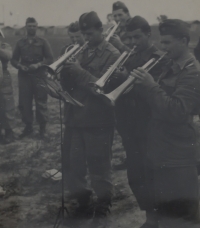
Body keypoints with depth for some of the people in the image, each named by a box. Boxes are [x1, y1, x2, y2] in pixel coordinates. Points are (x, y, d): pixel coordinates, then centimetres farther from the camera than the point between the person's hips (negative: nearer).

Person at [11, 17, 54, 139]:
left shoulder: (43, 42, 5)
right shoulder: (20, 43, 11)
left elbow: (50, 59, -1)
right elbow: (14, 59, 11)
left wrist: (38, 65, -15)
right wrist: (20, 66, -9)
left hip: (39, 76, -2)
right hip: (24, 76, 3)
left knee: (41, 102, 0)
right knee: (24, 102, 3)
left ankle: (42, 127, 11)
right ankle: (28, 126, 15)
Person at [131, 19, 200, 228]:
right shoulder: (171, 68, 13)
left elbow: (176, 112, -26)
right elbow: (156, 102, 14)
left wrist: (151, 86, -26)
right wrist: (141, 84, -2)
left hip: (176, 157, -9)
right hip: (159, 151, 9)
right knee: (164, 211, 20)